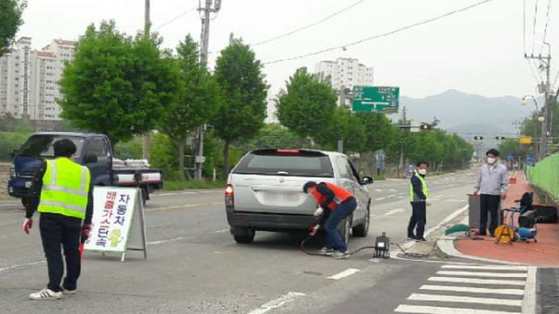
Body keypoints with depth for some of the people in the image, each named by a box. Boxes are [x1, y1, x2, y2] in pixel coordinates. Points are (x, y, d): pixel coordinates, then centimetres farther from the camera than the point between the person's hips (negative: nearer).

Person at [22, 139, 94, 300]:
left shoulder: (46, 166, 6)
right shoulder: (84, 171, 15)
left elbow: (34, 192, 2)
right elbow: (89, 200, 15)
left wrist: (28, 215, 6)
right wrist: (87, 223, 20)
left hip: (50, 216, -3)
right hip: (74, 218, 3)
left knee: (53, 252, -3)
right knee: (72, 251, 16)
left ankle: (54, 289, -11)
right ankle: (70, 285, 27)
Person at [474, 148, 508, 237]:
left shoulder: (502, 168, 1)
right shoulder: (483, 167, 14)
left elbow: (505, 182, -1)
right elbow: (479, 180, 21)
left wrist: (504, 191, -13)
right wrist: (476, 189, 19)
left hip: (495, 194, -4)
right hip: (483, 194, 4)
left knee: (494, 214, 0)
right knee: (483, 213, 6)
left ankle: (493, 231, 8)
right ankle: (482, 230, 12)